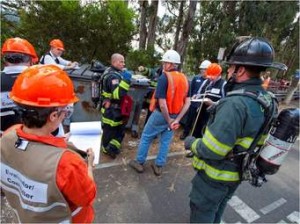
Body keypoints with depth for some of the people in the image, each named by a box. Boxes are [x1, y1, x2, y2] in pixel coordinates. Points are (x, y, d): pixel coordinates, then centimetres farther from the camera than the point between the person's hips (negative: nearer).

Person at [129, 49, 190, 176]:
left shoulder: (164, 77, -18)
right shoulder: (184, 79, 2)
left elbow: (162, 104, -25)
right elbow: (187, 103, -2)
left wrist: (168, 120, -13)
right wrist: (177, 120, -6)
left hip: (161, 114, -6)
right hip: (174, 116, 6)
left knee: (146, 137, 13)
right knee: (165, 141, 16)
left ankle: (139, 162, 26)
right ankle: (159, 166, 28)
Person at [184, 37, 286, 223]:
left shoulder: (235, 103, -32)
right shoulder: (267, 100, -2)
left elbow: (210, 151, -32)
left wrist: (192, 143, -13)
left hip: (216, 176, -8)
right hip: (236, 174, 8)